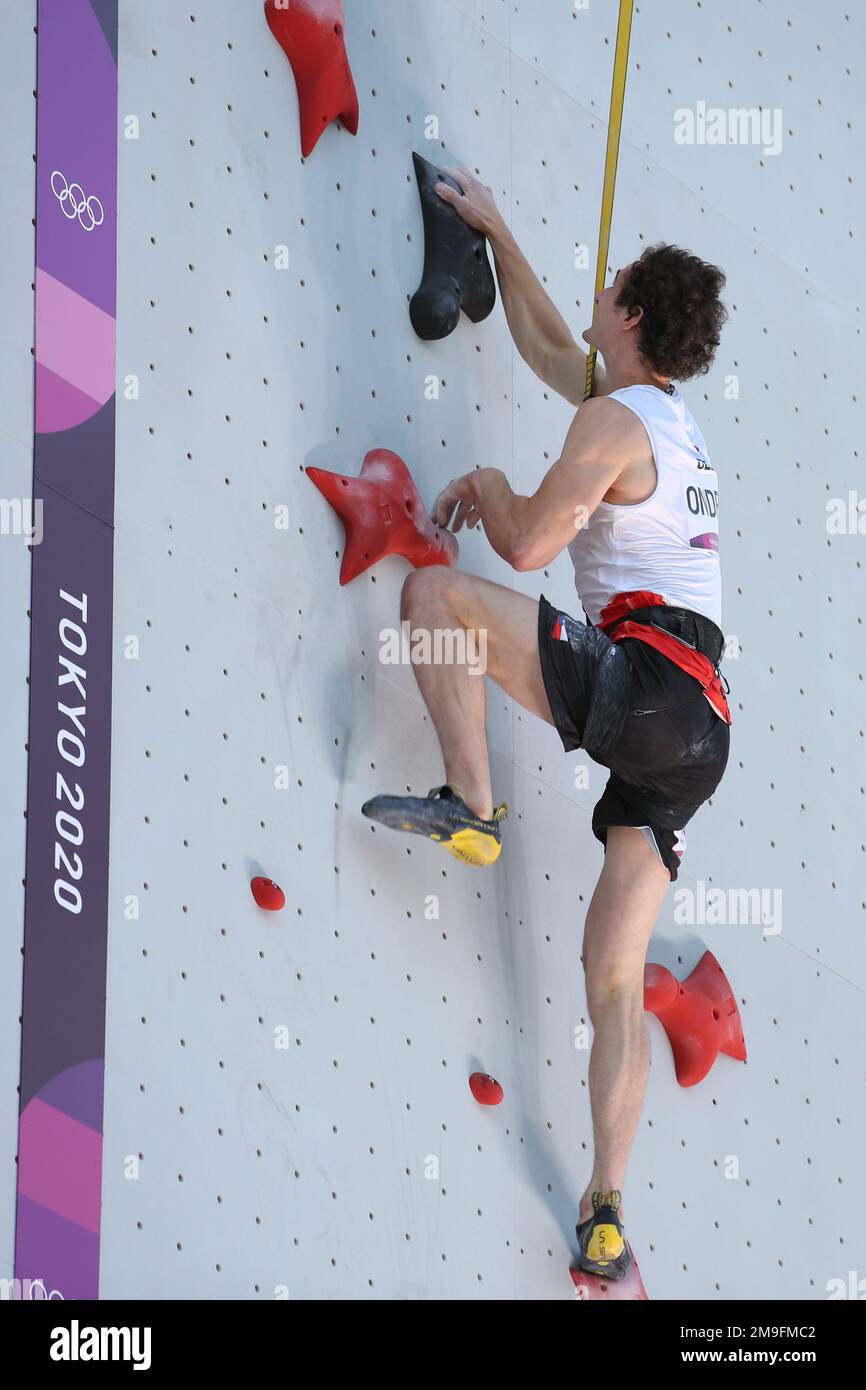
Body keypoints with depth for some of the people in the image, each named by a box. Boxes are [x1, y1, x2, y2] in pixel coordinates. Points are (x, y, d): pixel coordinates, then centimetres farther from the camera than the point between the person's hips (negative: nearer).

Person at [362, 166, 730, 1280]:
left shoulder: (614, 421, -4)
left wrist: (487, 485, 10)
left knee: (435, 590, -7)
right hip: (694, 732, 9)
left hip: (641, 680, -9)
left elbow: (528, 544, -11)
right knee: (615, 977, 6)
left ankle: (469, 804, -8)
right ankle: (606, 1219, 2)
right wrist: (495, 229, 45)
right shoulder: (668, 415, 24)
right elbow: (543, 343, 39)